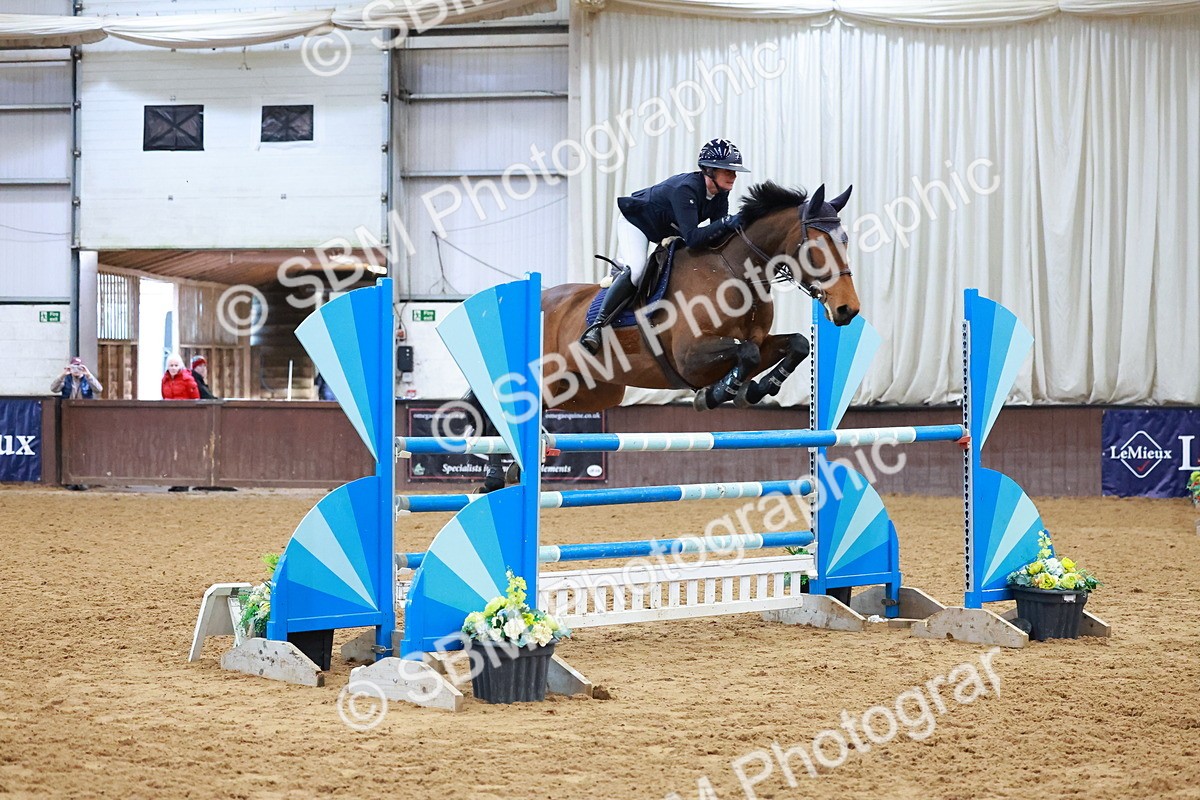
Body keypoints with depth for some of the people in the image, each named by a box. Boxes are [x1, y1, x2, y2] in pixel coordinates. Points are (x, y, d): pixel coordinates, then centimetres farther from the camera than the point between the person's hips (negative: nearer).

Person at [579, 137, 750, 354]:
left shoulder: (720, 195, -16)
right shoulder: (686, 188, -39)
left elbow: (718, 237, -10)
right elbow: (691, 238, -48)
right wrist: (726, 223, -55)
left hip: (670, 230, 9)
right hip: (637, 219, -9)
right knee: (635, 270, -29)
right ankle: (597, 326, -29)